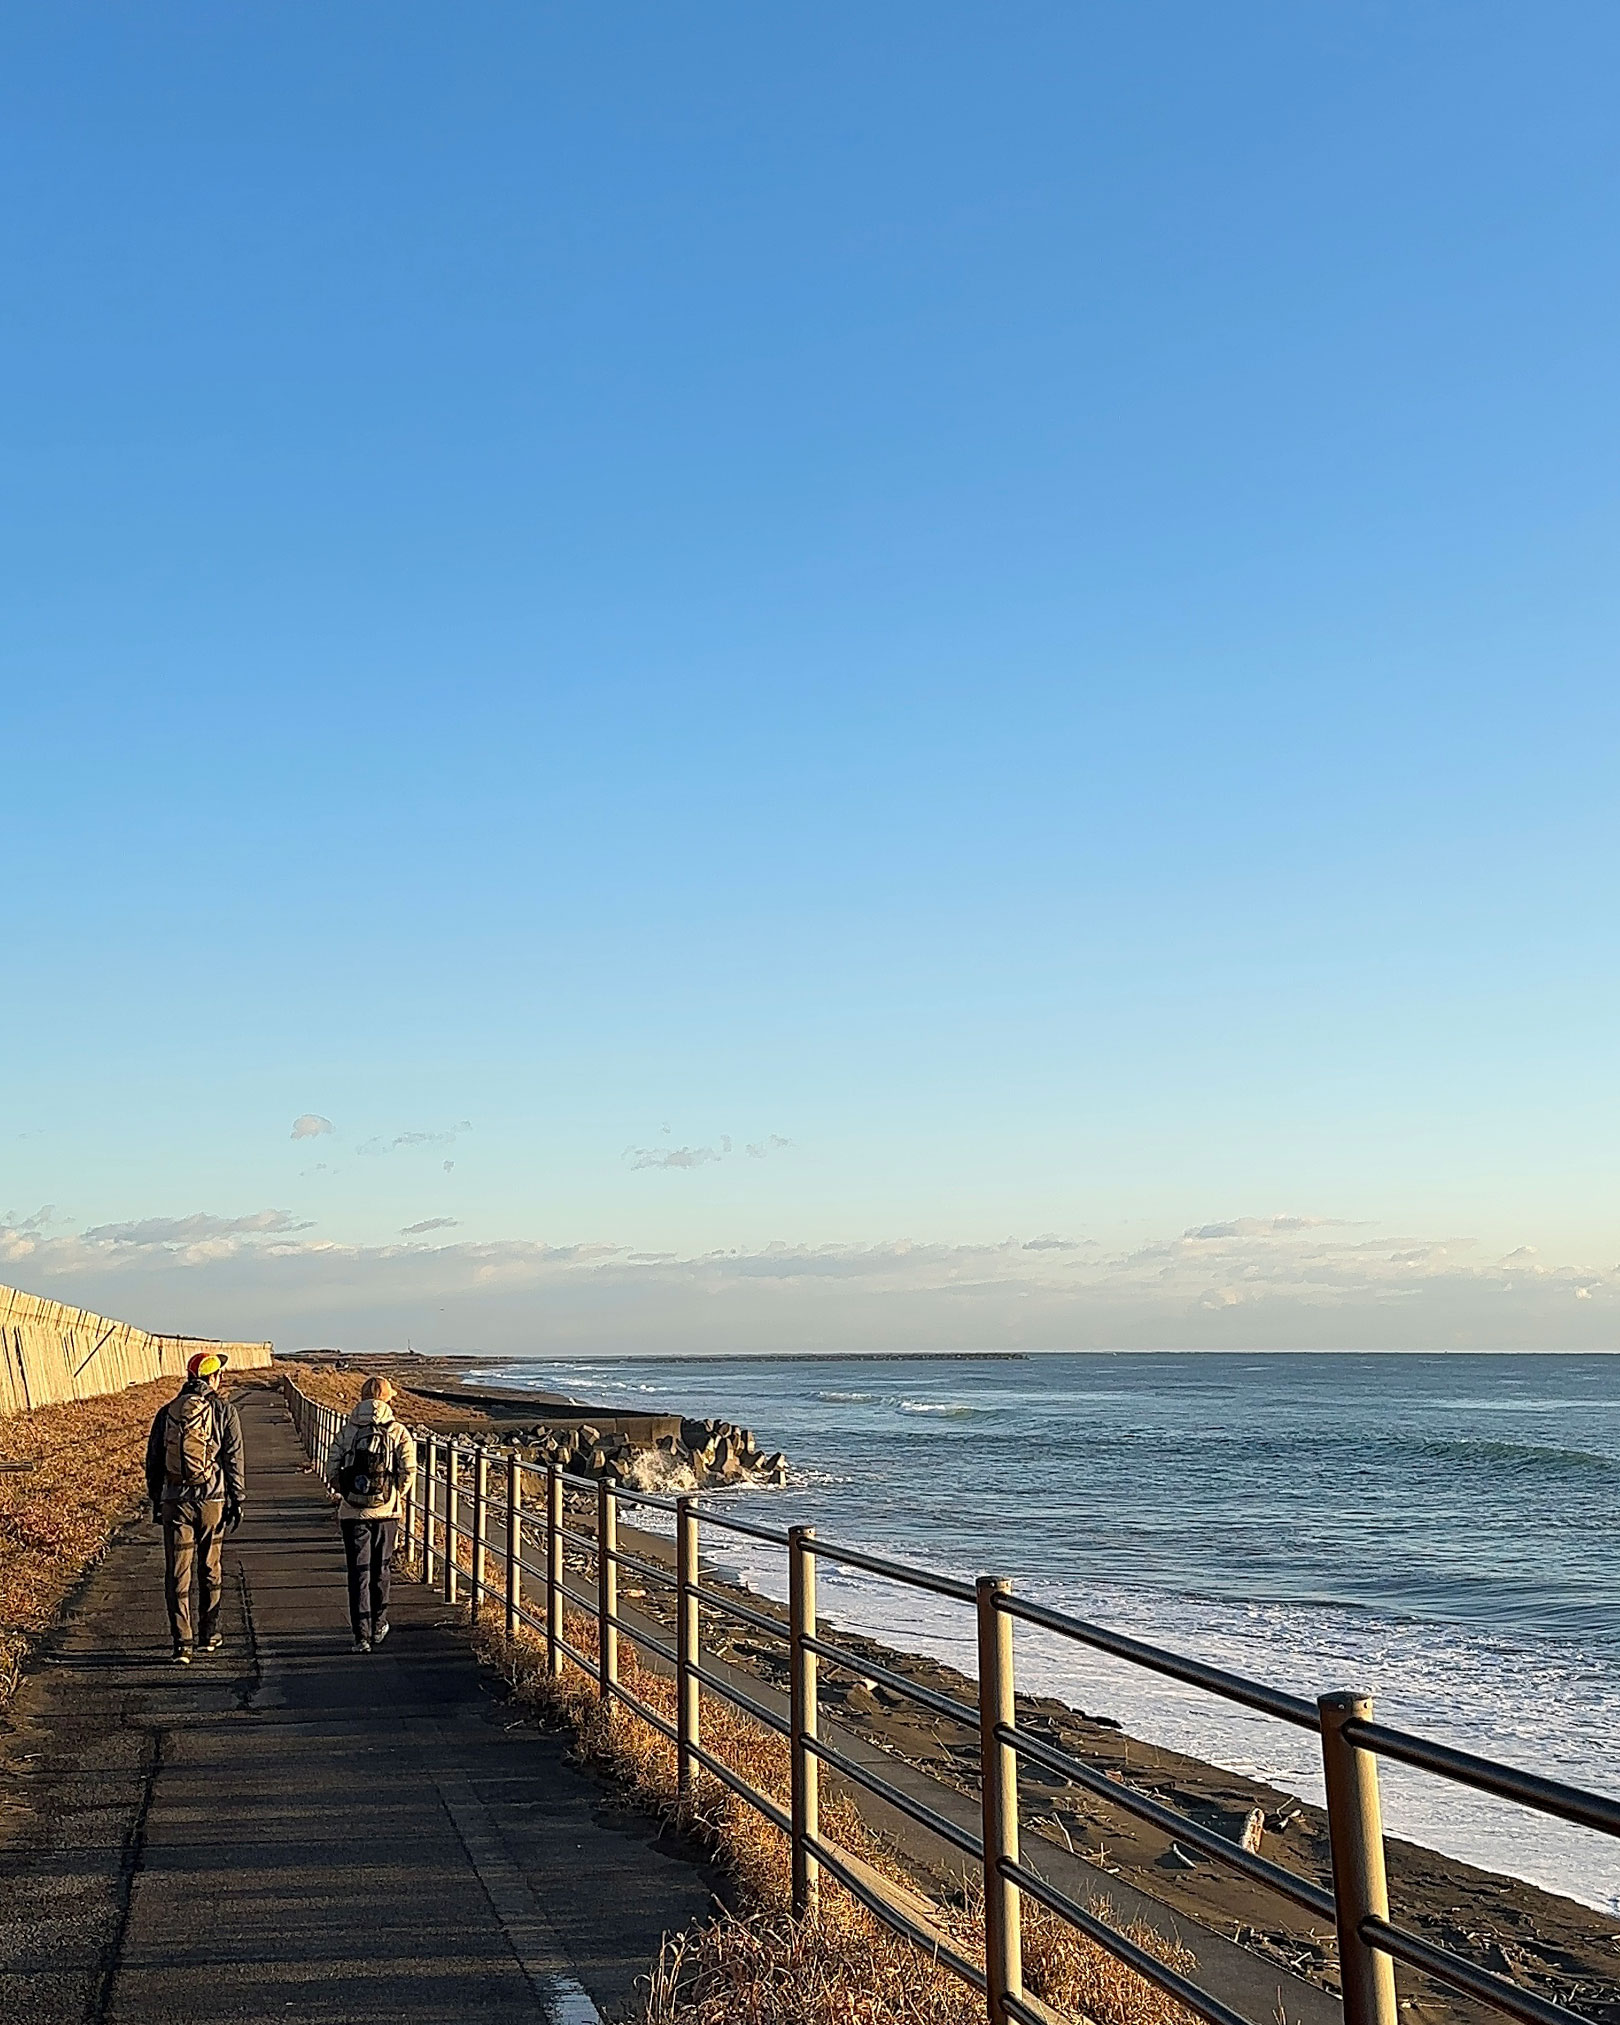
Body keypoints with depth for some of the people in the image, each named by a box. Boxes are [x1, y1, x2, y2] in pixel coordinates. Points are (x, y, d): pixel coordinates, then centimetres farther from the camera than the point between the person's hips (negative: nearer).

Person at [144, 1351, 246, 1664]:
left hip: (174, 1501, 1)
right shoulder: (224, 1411, -3)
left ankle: (182, 1644, -3)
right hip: (212, 1500, -1)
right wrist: (237, 1501, 3)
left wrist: (156, 1502, 19)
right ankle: (210, 1635, 25)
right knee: (209, 1570, 15)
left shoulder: (167, 1412, 6)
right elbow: (234, 1461, -4)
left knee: (178, 1575, 3)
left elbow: (153, 1461, 10)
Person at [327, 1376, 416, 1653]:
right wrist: (398, 1495, 7)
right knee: (380, 1571, 16)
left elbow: (332, 1471, -4)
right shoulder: (398, 1432, -3)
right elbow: (409, 1469, -10)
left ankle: (362, 1636, -2)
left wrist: (344, 1492, 13)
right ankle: (378, 1628, 29)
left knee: (359, 1573, 4)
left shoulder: (346, 1431, 0)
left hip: (352, 1513, 0)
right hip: (386, 1511, 0)